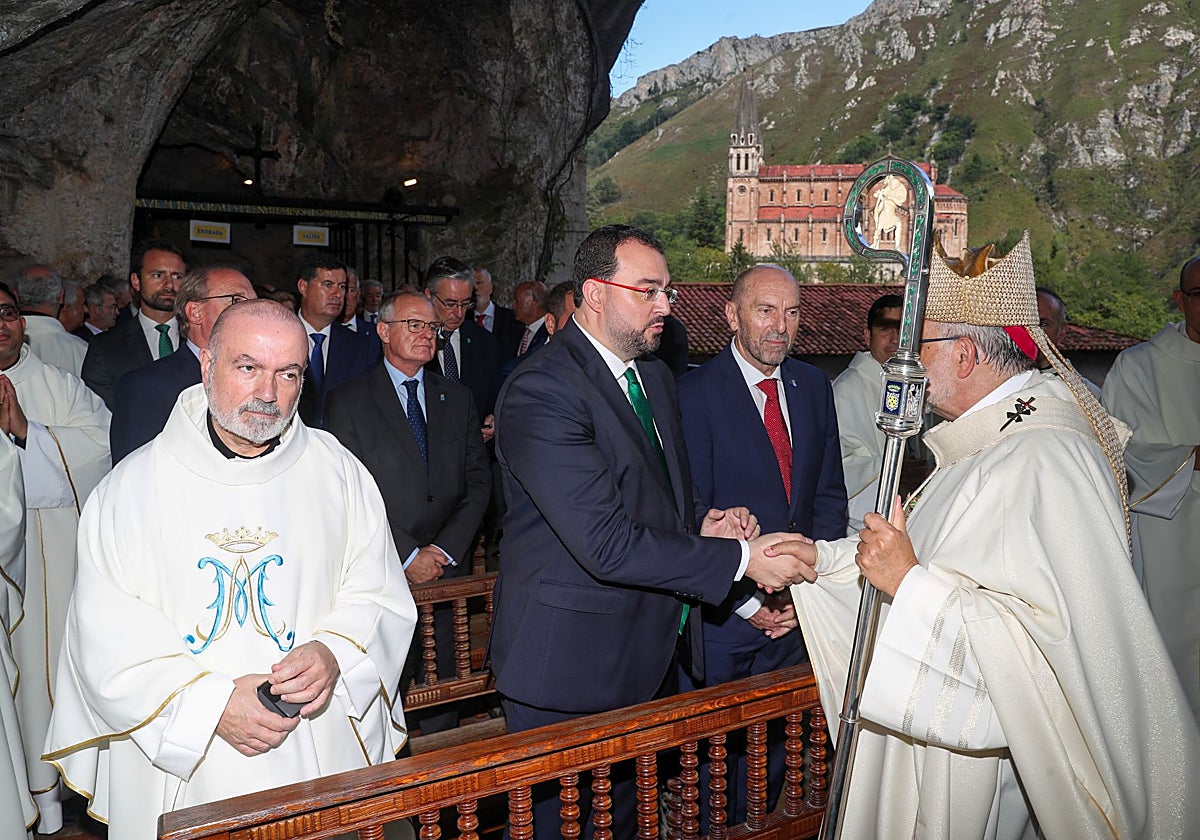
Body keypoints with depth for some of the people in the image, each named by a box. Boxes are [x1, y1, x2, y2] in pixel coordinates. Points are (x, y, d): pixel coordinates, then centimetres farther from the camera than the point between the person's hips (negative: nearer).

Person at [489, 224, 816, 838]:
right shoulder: (540, 391, -21)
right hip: (570, 669, -8)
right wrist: (740, 557, -22)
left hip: (649, 658, 8)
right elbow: (606, 543, -27)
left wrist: (700, 526, -2)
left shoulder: (654, 376, 10)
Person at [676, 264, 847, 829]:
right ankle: (712, 830, 32)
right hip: (722, 613, -5)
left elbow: (830, 495, 8)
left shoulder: (813, 386, 7)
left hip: (797, 612, 5)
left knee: (775, 743, 18)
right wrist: (746, 601, -13)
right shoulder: (694, 394, -12)